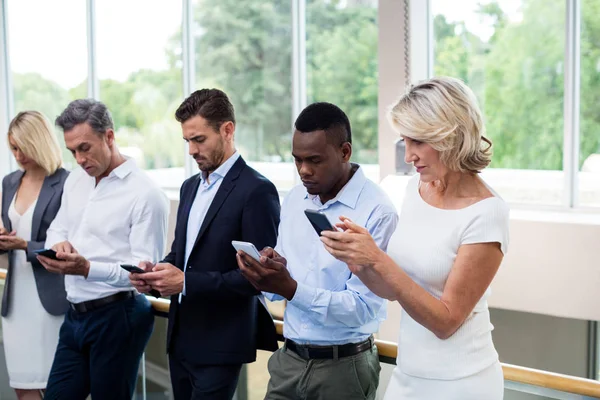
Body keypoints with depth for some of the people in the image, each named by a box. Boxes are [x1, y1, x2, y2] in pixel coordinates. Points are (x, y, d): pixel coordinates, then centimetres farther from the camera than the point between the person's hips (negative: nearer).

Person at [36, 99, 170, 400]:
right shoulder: (75, 180, 11)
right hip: (75, 315, 7)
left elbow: (145, 270, -17)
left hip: (117, 318, -7)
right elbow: (57, 229, 21)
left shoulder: (145, 194, -14)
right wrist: (59, 244, -3)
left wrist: (87, 268, -28)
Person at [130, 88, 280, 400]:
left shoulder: (256, 190, -14)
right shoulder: (190, 187, 13)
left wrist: (187, 282, -22)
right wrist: (156, 271, -2)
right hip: (181, 338, 8)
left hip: (221, 344, -8)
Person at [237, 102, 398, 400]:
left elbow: (362, 308, -19)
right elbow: (281, 288, 7)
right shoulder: (293, 199, 4)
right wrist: (268, 274, -15)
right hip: (289, 359, 5)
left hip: (343, 366, -5)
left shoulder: (377, 212, -16)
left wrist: (291, 289, -28)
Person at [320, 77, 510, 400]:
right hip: (406, 374, 6)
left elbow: (446, 320, -18)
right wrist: (357, 261, -13)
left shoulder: (486, 213, -19)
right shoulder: (416, 188, 0)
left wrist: (377, 259, -25)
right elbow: (393, 290, 6)